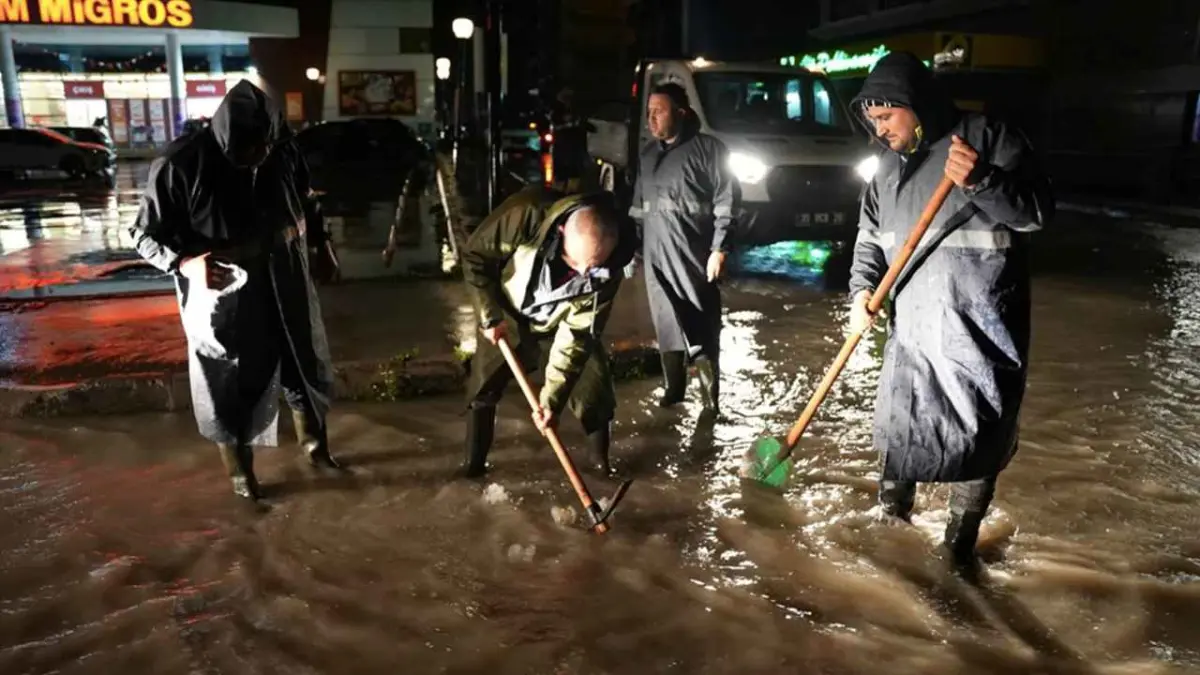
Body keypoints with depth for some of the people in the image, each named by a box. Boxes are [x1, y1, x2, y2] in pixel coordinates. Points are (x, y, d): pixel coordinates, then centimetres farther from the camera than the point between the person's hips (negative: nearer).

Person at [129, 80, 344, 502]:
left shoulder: (283, 148, -8)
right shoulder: (179, 165, -21)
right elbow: (145, 235, -13)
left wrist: (321, 240, 12)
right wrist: (185, 263, -31)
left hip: (286, 287, 5)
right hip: (222, 299, -4)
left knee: (307, 370, 20)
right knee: (232, 389, 11)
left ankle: (316, 446, 45)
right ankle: (241, 474, 35)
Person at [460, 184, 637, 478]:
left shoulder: (609, 268, -33)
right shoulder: (526, 214, -40)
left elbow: (578, 334, -26)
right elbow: (474, 255, -22)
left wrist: (552, 397, -28)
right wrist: (491, 316, -20)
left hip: (566, 321, 1)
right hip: (508, 313, 0)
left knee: (595, 391, -6)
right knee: (483, 384, 0)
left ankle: (601, 459, 18)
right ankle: (474, 462, 19)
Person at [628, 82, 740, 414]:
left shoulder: (708, 148, -4)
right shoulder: (647, 154, 15)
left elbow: (727, 201, -8)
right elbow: (638, 206, 21)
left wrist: (720, 249, -14)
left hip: (695, 256, -5)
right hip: (657, 257, 6)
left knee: (702, 329, -1)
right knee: (666, 326, 11)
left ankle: (710, 401, 8)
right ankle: (673, 389, 24)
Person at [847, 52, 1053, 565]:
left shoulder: (990, 139, -7)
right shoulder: (889, 167, 10)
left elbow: (1037, 211, -12)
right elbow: (870, 236, 13)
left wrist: (982, 181, -29)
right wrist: (862, 290, -4)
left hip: (980, 327, -4)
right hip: (913, 325, 5)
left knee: (977, 433, 4)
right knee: (899, 424, 12)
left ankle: (961, 539, 21)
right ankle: (893, 507, 36)